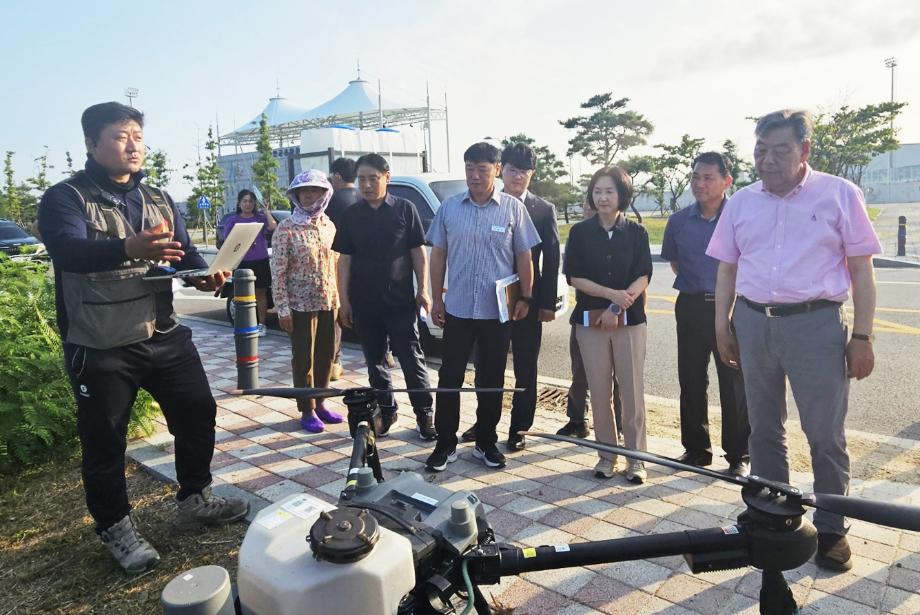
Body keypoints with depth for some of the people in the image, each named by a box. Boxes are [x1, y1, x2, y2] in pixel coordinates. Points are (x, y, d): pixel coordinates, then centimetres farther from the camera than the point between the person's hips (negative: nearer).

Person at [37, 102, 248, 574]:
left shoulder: (158, 199, 12)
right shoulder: (65, 198, -8)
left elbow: (185, 251, 8)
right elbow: (68, 250, -26)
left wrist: (204, 273, -16)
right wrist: (127, 249, -46)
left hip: (163, 336, 6)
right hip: (99, 347, -5)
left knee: (198, 415, 11)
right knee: (104, 441, 5)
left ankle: (194, 499, 31)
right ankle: (116, 527, 25)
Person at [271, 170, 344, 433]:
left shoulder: (329, 226, 9)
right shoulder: (286, 229, -7)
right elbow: (278, 271, -9)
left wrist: (340, 298, 9)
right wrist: (282, 308, -13)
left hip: (329, 303, 5)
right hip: (301, 305, -5)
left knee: (326, 355, 12)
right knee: (304, 359, 3)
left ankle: (320, 403, 27)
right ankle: (307, 411, 15)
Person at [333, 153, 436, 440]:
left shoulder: (405, 209, -2)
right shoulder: (351, 215, 5)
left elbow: (418, 253, 1)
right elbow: (345, 259, 7)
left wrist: (423, 291, -5)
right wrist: (344, 300, 2)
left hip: (401, 301, -3)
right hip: (364, 303, 3)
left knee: (412, 359, 1)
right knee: (375, 361, 12)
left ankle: (424, 414, 12)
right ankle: (386, 410, 27)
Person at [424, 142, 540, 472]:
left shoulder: (513, 208, 0)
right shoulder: (449, 207, 3)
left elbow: (524, 256, 3)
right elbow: (438, 254, 7)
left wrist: (525, 298, -1)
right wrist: (436, 299, 4)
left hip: (498, 310, -1)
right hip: (457, 309, 1)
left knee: (492, 380, 10)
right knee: (449, 377, 6)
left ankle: (486, 442, 25)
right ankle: (445, 443, 19)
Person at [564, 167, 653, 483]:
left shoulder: (636, 232, 3)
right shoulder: (580, 232, 3)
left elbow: (643, 277, -3)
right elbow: (574, 277, -2)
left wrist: (617, 308, -15)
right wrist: (612, 294, -14)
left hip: (630, 319, 0)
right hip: (590, 320, 1)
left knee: (632, 391, 0)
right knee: (599, 391, 5)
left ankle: (635, 457, 12)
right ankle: (607, 455, 18)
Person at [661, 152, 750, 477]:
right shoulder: (679, 221, 5)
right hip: (691, 307, 3)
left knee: (734, 384, 2)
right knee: (691, 381, 9)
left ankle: (738, 456, 16)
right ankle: (696, 448, 24)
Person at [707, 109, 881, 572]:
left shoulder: (839, 194, -1)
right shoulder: (740, 202, 7)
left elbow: (861, 269, -2)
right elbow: (727, 269, 12)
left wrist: (862, 336, -6)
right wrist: (723, 325, 6)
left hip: (815, 324, -3)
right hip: (754, 324, 4)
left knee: (825, 436, 4)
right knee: (764, 430, 14)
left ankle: (831, 529, 22)